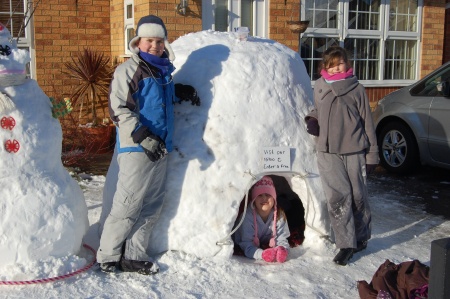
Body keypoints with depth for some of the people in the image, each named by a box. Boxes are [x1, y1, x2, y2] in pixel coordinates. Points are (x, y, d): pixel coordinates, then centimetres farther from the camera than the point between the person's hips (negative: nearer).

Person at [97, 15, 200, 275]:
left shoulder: (164, 71, 15)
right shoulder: (128, 70, -8)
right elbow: (119, 109, -15)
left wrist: (182, 91, 17)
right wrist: (142, 136, -23)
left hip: (160, 148, 8)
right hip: (136, 148, -8)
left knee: (153, 204, 10)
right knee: (129, 203, -5)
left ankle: (134, 255, 19)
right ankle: (108, 256, 10)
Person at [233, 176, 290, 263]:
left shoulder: (279, 216, -14)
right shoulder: (248, 216, -27)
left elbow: (281, 239, -15)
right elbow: (246, 245, -32)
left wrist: (282, 249, -42)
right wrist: (262, 254, -53)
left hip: (268, 247, 4)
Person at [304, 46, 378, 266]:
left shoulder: (356, 89, 1)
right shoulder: (320, 88, 8)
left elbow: (367, 122, 3)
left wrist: (372, 154, 2)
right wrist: (312, 119, 1)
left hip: (354, 151, -1)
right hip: (327, 152, 1)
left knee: (358, 196, 8)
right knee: (338, 198, -6)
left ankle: (361, 238, 29)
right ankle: (346, 245, 1)